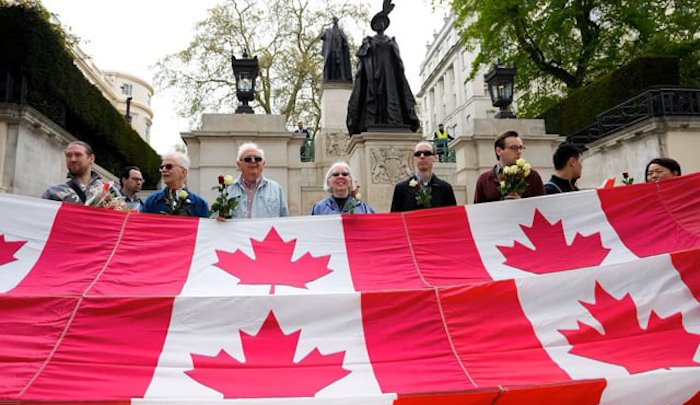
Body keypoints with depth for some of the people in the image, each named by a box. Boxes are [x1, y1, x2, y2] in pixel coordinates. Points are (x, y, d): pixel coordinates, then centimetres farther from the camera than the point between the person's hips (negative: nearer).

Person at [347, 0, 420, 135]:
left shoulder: (391, 42, 22)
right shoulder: (368, 42, 16)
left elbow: (398, 62, 16)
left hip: (389, 71, 2)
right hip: (372, 72, -2)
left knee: (390, 96, -12)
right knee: (372, 96, -15)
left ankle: (392, 126, -19)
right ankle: (372, 126, -22)